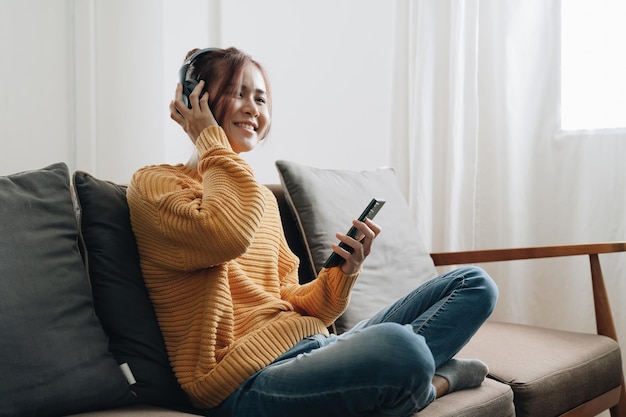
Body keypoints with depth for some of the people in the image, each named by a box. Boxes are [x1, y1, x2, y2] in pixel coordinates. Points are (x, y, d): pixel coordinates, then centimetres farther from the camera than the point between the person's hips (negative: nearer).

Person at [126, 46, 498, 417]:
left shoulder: (263, 197, 20)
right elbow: (229, 235, -23)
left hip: (312, 347, 8)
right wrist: (212, 143, -7)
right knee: (396, 345, -36)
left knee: (475, 283, 7)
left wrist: (345, 272, -3)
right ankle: (430, 384, -2)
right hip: (248, 379, -8)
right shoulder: (153, 184, 0)